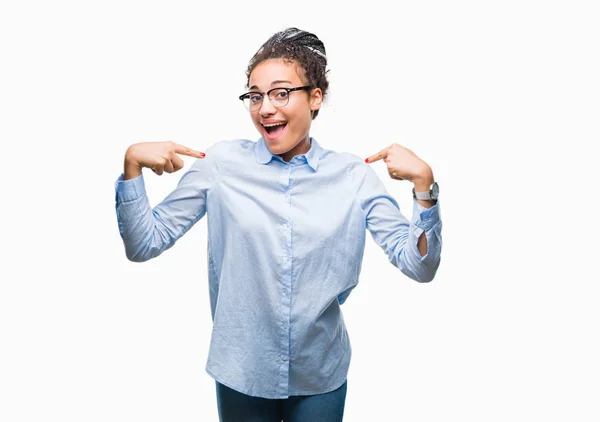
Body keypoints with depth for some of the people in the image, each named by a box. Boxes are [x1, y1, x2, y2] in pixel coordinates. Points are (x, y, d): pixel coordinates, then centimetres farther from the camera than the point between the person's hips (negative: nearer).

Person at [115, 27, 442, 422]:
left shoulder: (353, 173, -7)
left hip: (322, 376, 1)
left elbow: (420, 266, -8)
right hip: (241, 373, 0)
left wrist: (423, 182, -21)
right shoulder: (222, 162, -8)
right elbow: (143, 245, -6)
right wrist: (132, 164, -18)